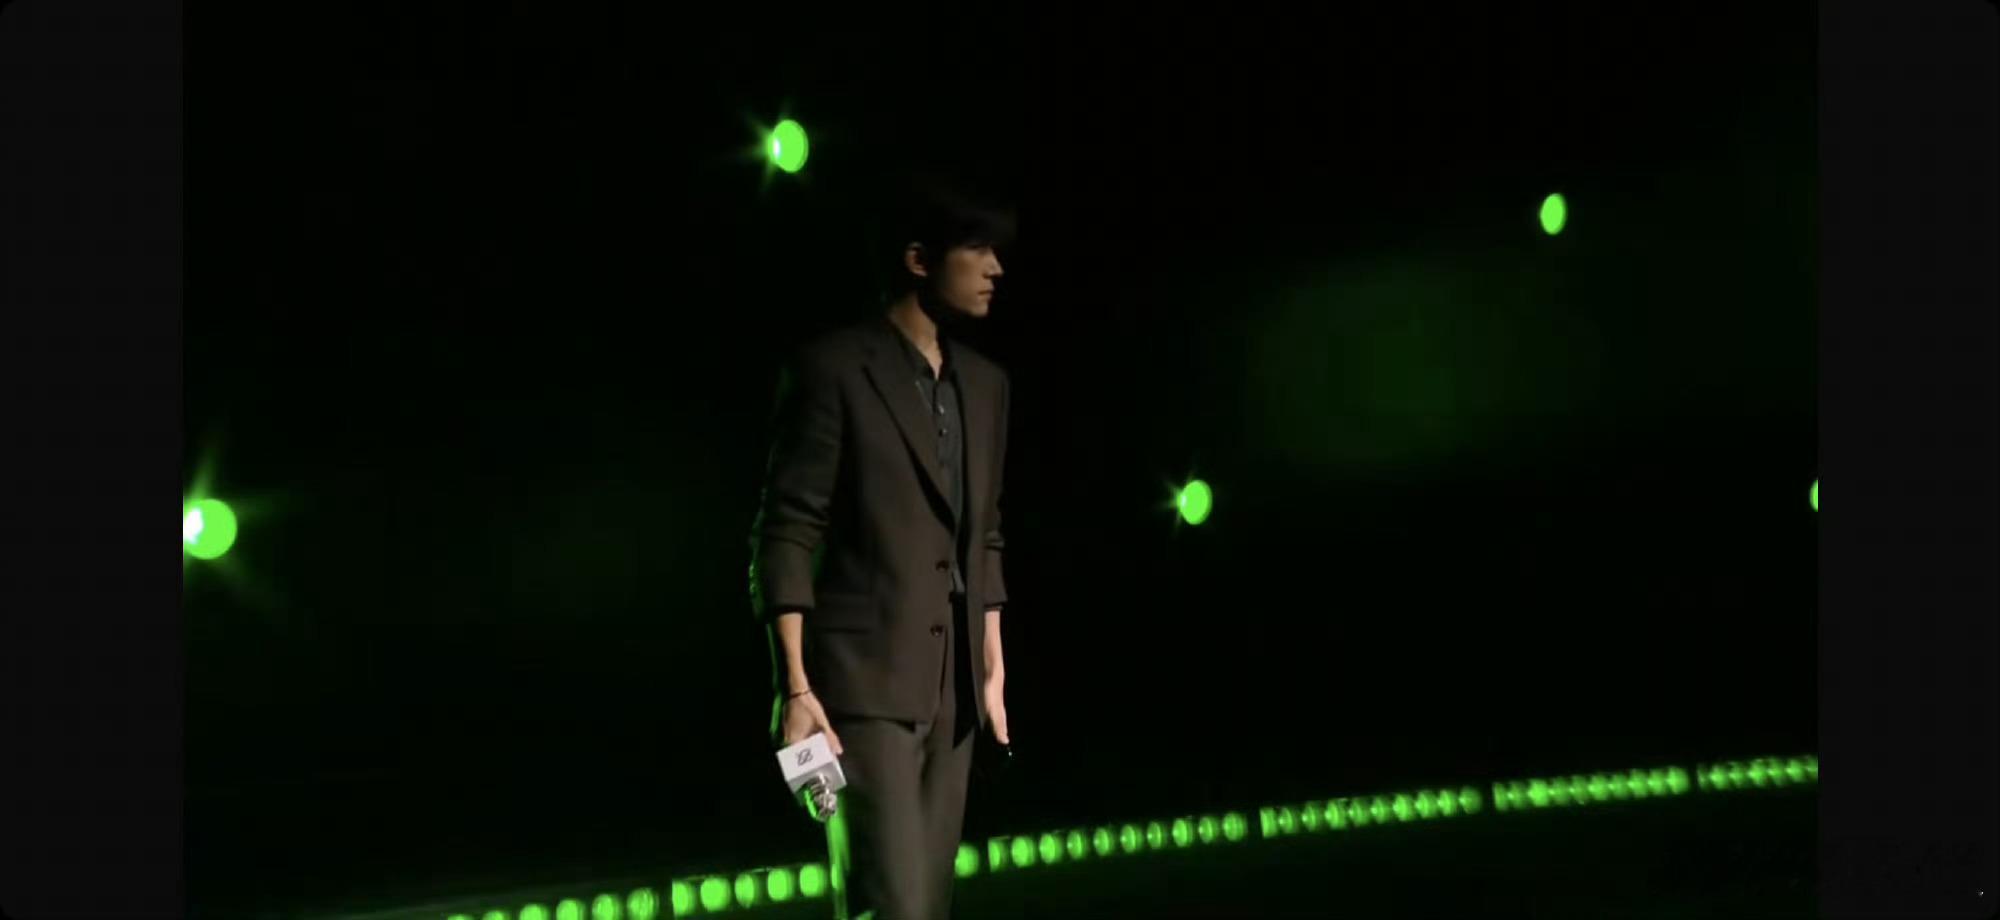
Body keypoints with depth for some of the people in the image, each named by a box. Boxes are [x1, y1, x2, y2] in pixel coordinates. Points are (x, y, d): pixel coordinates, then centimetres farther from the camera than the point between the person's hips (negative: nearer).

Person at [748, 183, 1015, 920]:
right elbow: (785, 534, -10)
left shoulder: (984, 383, 14)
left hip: (952, 686, 7)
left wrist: (993, 666, 16)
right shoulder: (834, 368, -6)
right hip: (865, 679, -7)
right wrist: (794, 686, -16)